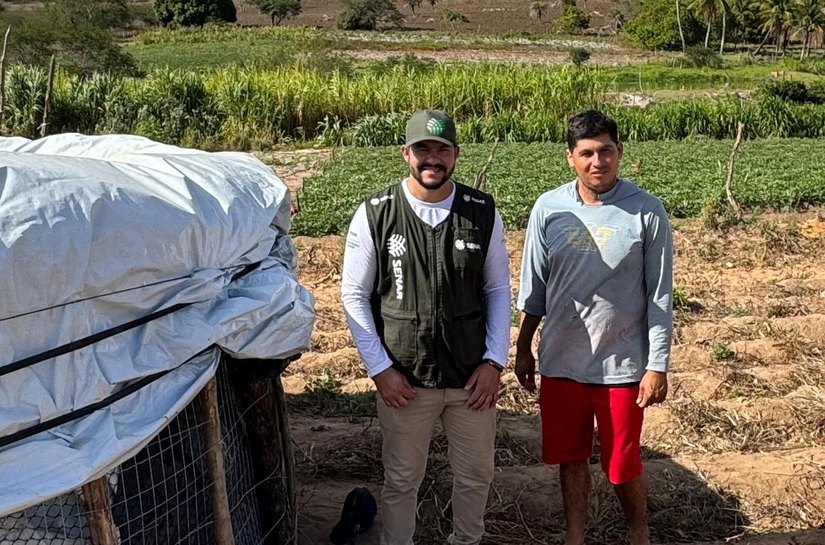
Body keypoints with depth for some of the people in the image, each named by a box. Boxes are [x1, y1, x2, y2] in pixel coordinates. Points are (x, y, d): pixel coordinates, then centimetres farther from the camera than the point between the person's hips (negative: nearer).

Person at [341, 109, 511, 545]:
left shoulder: (483, 213, -5)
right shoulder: (374, 214, -10)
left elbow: (498, 289, 3)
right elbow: (354, 296, -4)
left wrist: (494, 361, -3)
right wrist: (379, 368, -8)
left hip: (472, 376, 2)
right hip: (403, 378, -2)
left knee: (475, 474, 19)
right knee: (401, 478, 15)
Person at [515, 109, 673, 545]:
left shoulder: (646, 212, -10)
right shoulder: (548, 208, -4)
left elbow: (659, 296, -6)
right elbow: (534, 287, 6)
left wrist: (658, 365, -7)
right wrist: (523, 349, 10)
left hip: (622, 363, -2)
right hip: (560, 361, 2)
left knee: (622, 465, 10)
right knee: (570, 456, 17)